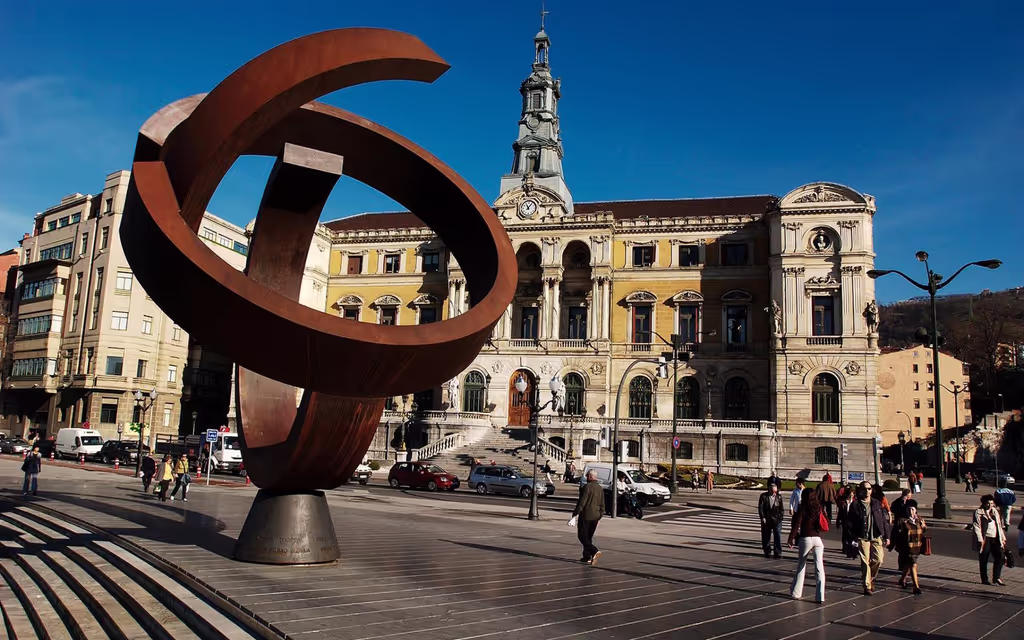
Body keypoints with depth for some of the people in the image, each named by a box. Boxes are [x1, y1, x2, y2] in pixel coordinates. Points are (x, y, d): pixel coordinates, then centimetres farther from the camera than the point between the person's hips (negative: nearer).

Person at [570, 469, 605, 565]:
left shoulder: (587, 487, -14)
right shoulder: (600, 489, 10)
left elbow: (581, 503, -19)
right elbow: (602, 505, 14)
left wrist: (575, 515, -15)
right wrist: (599, 517, 22)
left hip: (585, 516, -7)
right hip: (595, 517, 7)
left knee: (582, 536, -1)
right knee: (589, 537, 15)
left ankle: (595, 551, -18)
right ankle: (587, 557, 17)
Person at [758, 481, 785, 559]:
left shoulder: (779, 497, 5)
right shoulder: (763, 496, -2)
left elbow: (781, 508, 11)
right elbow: (760, 507, -4)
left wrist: (780, 517, -1)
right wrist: (763, 517, -11)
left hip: (777, 520, 0)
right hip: (766, 520, 0)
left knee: (778, 536, -9)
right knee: (766, 537, 7)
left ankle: (778, 553, -4)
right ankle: (767, 552, 20)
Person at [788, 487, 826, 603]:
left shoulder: (802, 509, -7)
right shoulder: (819, 509, 2)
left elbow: (796, 525, -9)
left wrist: (791, 539, -3)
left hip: (805, 539, -1)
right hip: (817, 539, 2)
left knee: (801, 566, 12)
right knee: (819, 567, -1)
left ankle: (796, 593, 18)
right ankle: (820, 597, -5)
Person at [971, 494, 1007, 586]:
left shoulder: (995, 511, 14)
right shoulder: (978, 512, -5)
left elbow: (999, 525, 20)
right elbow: (976, 527, -10)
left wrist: (1002, 538, 16)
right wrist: (980, 540, -16)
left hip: (995, 538, 6)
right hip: (985, 539, -6)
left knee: (999, 557, -5)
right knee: (983, 560, 3)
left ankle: (996, 578, 5)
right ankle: (984, 579, 11)